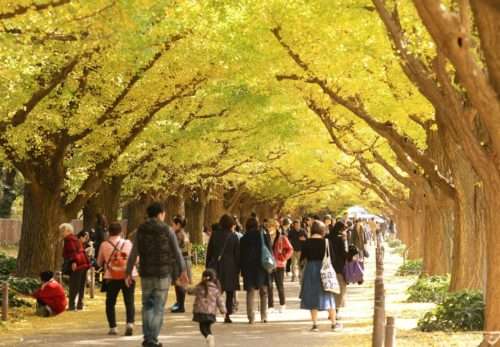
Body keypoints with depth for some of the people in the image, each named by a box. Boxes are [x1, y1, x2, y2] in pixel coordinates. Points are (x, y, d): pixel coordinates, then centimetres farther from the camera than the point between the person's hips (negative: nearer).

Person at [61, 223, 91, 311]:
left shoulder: (69, 239, -6)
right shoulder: (75, 238, 22)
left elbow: (72, 251, -18)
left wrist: (73, 262, -25)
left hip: (76, 265, -9)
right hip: (83, 263, 9)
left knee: (73, 286, -8)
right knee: (81, 286, 12)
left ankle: (71, 305, -9)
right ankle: (80, 304, 16)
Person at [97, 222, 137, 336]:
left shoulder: (104, 245, -1)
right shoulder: (128, 243, 2)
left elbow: (99, 262, 9)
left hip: (112, 277, -1)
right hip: (128, 275, 1)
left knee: (110, 303, 13)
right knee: (129, 302, 3)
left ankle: (112, 327, 7)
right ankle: (130, 323, -17)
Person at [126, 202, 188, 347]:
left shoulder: (141, 230, 2)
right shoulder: (167, 230, -5)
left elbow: (133, 253, 0)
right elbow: (177, 253, 0)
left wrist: (129, 272, 4)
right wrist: (182, 271, 9)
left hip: (146, 273, 2)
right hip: (163, 273, -2)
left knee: (147, 305, 15)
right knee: (159, 307, 3)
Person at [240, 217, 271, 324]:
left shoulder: (244, 239, -2)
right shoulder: (263, 236, -1)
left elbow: (241, 255, 0)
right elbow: (269, 251, 1)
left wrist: (242, 270, 5)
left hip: (249, 268, -1)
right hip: (262, 267, 1)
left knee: (250, 292, 2)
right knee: (263, 292, 13)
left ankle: (251, 318, -7)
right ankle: (264, 316, 11)